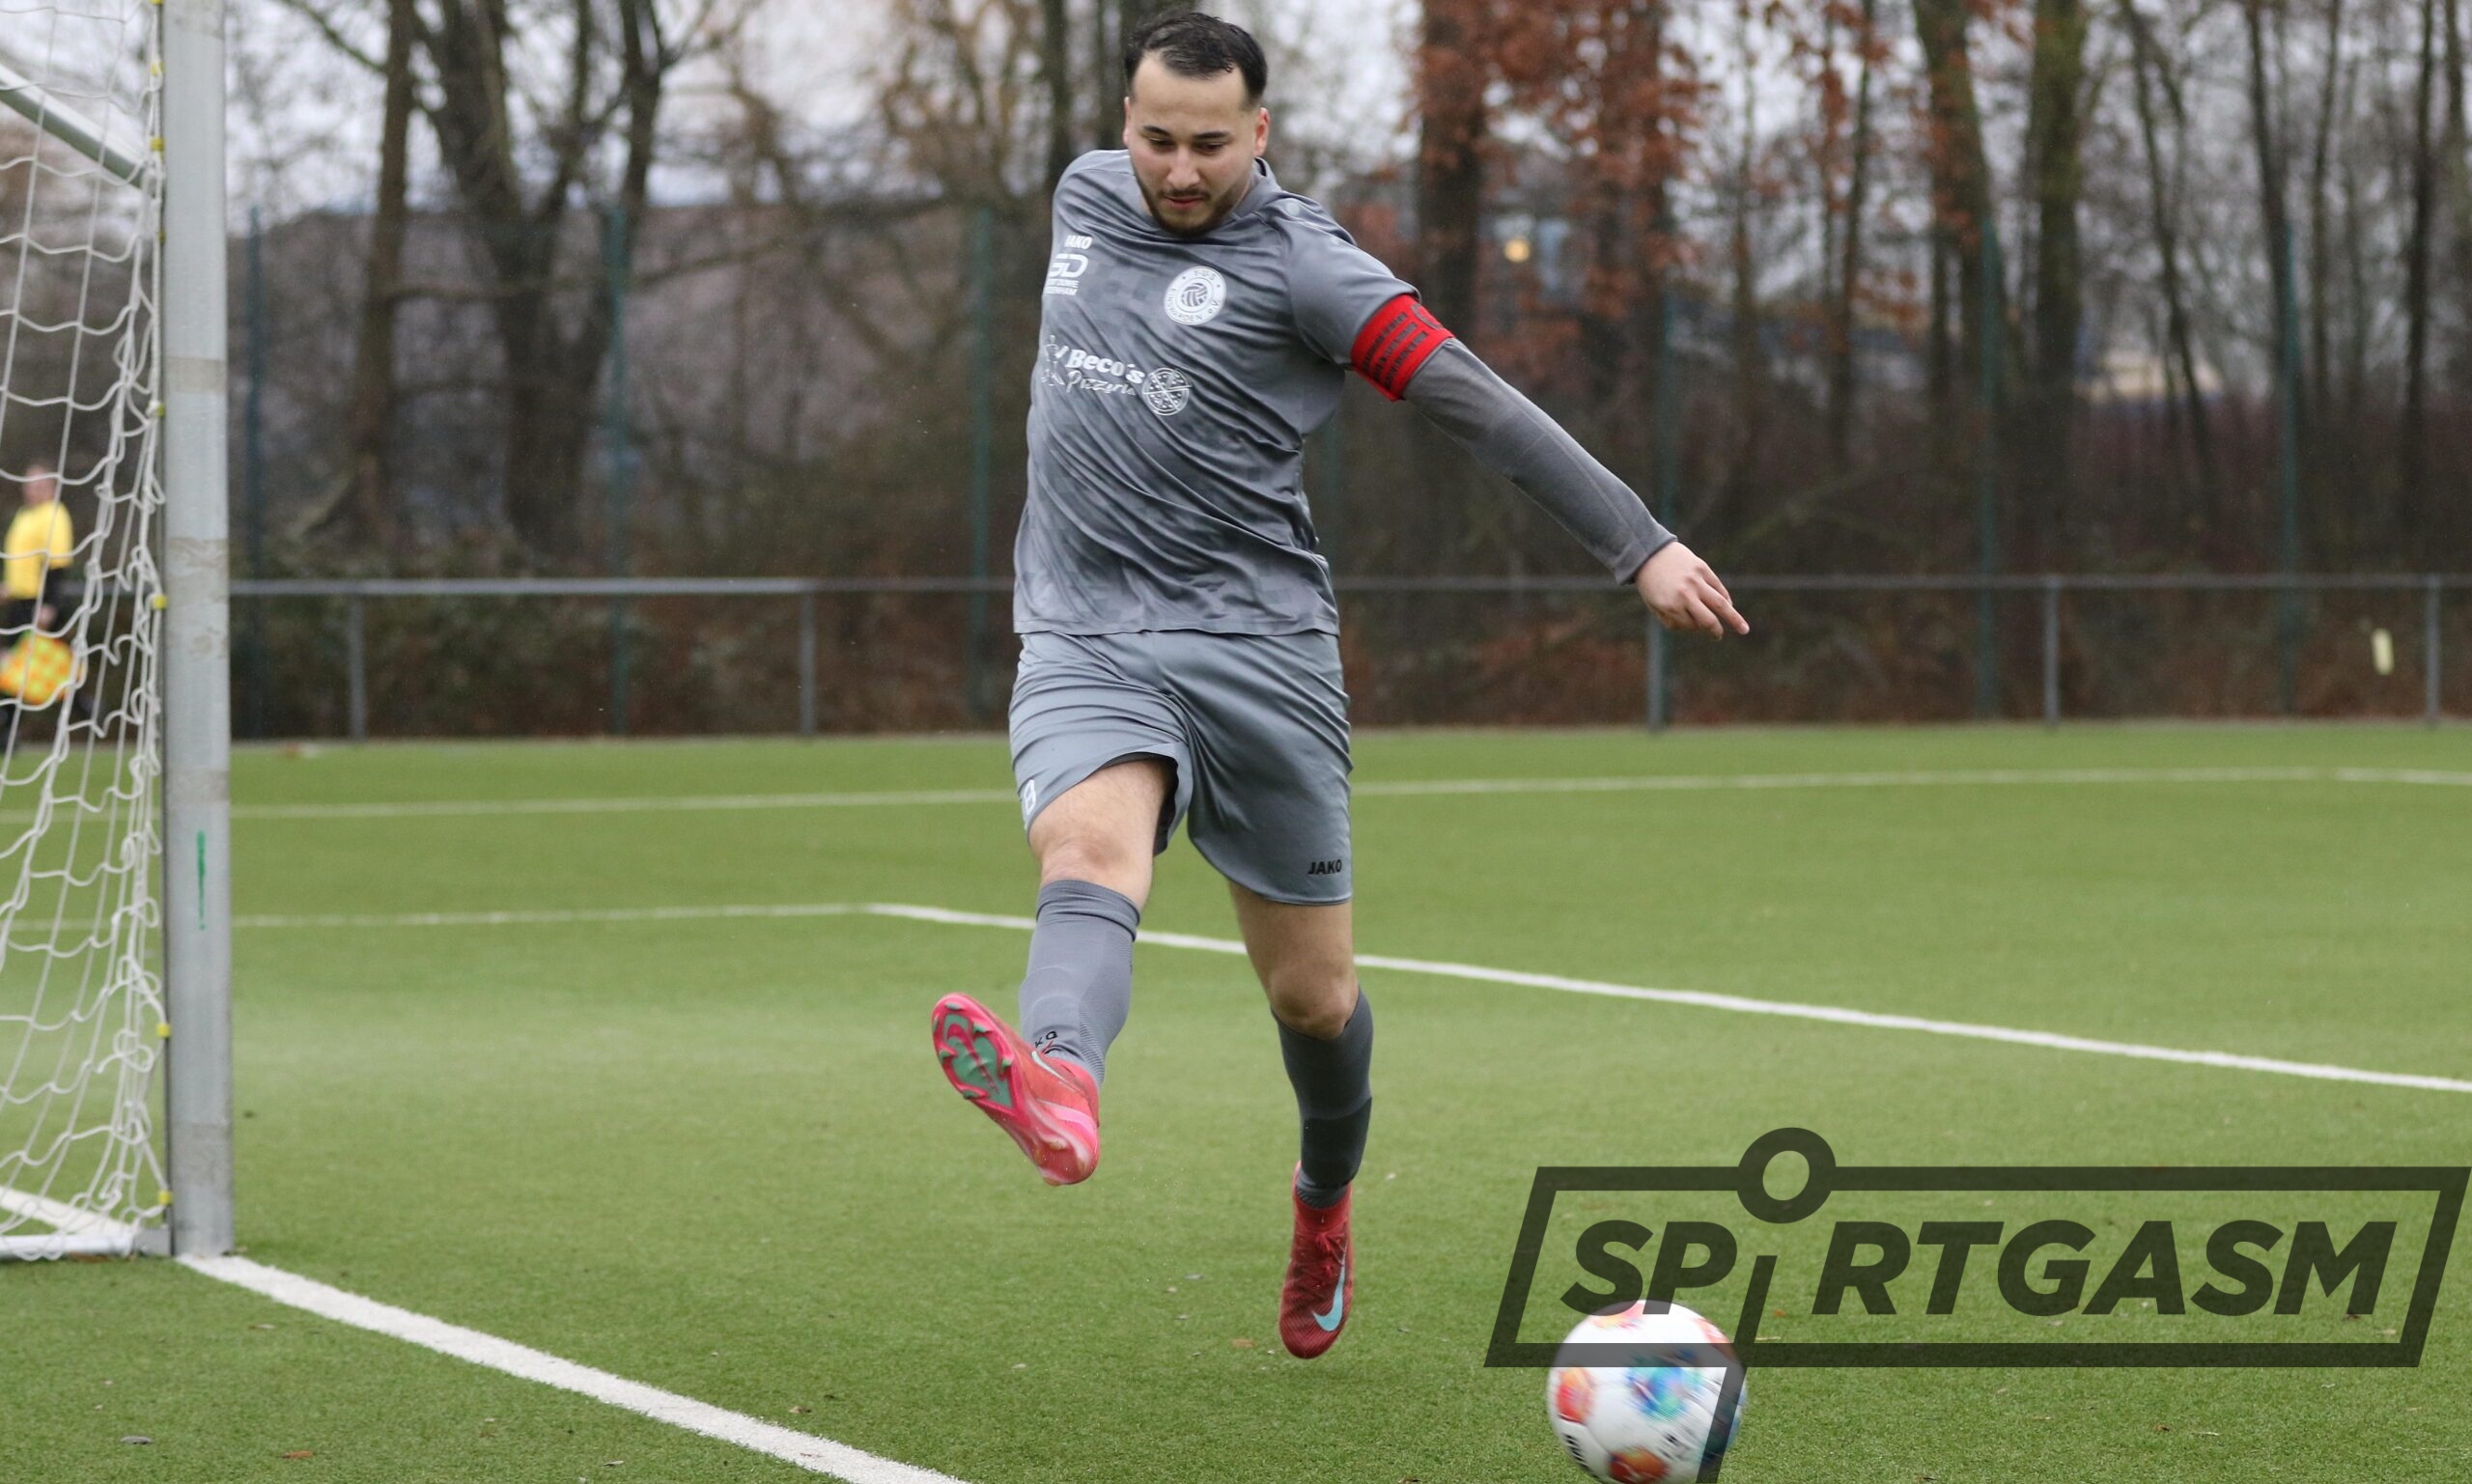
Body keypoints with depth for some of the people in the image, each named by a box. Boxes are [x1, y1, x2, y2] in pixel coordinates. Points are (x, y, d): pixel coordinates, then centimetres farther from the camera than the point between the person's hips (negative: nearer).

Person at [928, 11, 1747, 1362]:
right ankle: (1058, 1087, -61)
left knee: (1312, 990, 3)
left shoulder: (1300, 263, -5)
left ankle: (1324, 1203, 34)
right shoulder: (1085, 195, 13)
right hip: (1082, 636, 3)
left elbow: (1476, 403, -10)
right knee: (1085, 850, -30)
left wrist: (1638, 545, -15)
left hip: (1253, 642, -3)